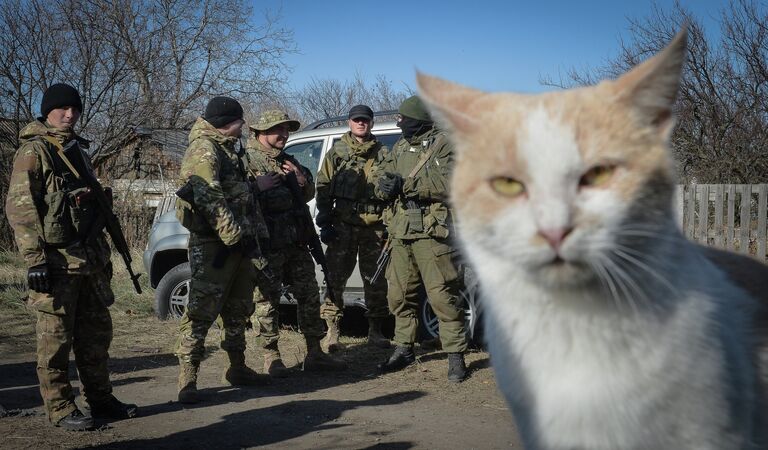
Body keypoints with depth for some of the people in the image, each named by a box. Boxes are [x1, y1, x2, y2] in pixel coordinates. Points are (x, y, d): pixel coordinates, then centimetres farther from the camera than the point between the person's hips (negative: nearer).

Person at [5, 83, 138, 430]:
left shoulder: (78, 150, 17)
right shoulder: (34, 151, -8)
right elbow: (19, 208, -14)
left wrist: (103, 253, 21)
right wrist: (35, 260, -20)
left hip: (89, 258, 8)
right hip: (56, 261, -8)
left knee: (97, 333, 13)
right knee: (56, 338, 0)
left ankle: (101, 399, 23)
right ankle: (60, 409, 9)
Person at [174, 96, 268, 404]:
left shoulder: (226, 149, 19)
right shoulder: (203, 150, -12)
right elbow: (210, 199, -23)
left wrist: (247, 233, 18)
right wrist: (235, 235, -24)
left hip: (236, 241, 10)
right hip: (213, 244, -10)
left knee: (238, 309, 17)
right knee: (202, 310, -10)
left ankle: (237, 368, 30)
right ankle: (187, 380, -8)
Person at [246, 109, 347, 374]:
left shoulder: (288, 161, 19)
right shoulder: (248, 159, -4)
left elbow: (309, 195, 22)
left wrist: (302, 179, 3)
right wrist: (258, 187, -27)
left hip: (295, 241, 8)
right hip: (267, 243, -7)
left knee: (309, 294, 10)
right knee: (267, 300, -1)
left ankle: (314, 354, 19)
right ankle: (271, 357, 8)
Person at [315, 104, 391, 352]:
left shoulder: (382, 154, 12)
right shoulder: (336, 153, 9)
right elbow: (323, 188, 5)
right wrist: (325, 222, -3)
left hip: (375, 227, 1)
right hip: (343, 226, -1)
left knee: (376, 281, 6)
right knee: (335, 278, -3)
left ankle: (375, 330, 16)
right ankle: (332, 331, 2)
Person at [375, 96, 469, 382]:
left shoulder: (444, 145, -3)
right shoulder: (399, 148, 19)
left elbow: (450, 183, -18)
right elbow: (382, 183, 13)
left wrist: (405, 184, -19)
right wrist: (385, 184, -13)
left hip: (431, 233, -7)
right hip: (401, 233, 7)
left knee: (442, 296, -8)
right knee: (399, 295, 12)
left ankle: (456, 355, 0)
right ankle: (404, 349, 26)